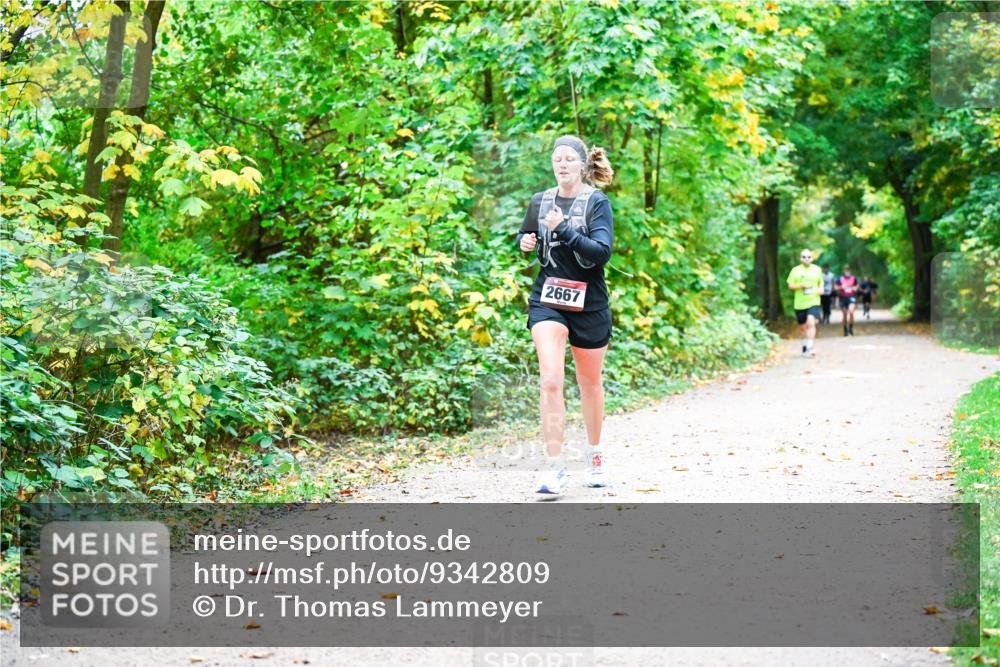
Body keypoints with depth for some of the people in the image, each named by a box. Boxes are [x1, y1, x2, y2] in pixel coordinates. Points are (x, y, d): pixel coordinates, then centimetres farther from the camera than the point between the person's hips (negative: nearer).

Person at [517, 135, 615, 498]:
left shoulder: (597, 202, -6)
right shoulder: (540, 201, 6)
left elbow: (602, 251, -17)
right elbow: (525, 237, 22)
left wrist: (564, 230, -24)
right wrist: (526, 242, -1)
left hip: (589, 305, -1)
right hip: (547, 301, 2)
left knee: (590, 383, 13)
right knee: (550, 380, -16)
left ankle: (595, 455, 35)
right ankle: (554, 467, -14)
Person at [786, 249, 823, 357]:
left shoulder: (817, 269, 8)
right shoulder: (795, 270, 2)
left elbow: (821, 282, 22)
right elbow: (790, 286, 2)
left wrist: (821, 288, 0)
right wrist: (801, 285, -15)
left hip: (813, 302, -1)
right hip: (800, 303, 1)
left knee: (811, 323, -22)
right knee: (803, 327, 11)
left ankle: (809, 347, -25)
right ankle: (804, 347, 32)